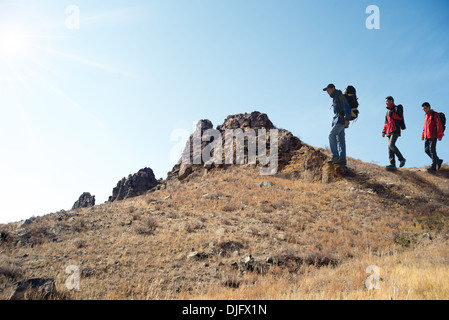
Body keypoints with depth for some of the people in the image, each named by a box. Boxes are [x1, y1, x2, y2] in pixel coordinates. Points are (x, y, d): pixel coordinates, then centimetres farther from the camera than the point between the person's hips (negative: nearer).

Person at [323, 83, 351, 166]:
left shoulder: (340, 96, -6)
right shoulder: (334, 98, 22)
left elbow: (347, 107, -16)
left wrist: (347, 119, -26)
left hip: (341, 119, -9)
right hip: (337, 120, 9)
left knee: (331, 135, -20)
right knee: (340, 139, 2)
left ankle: (335, 157, -23)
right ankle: (342, 160, -1)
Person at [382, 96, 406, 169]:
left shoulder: (397, 108, 1)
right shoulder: (388, 111, 26)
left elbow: (400, 117, -14)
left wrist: (391, 114, -15)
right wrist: (384, 131, 20)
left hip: (395, 131, -9)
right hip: (389, 131, 9)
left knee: (391, 145, -22)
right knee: (389, 147, 0)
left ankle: (401, 159, -11)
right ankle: (392, 163, -1)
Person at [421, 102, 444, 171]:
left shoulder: (434, 115, -7)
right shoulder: (426, 116, 18)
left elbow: (439, 125, -11)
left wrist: (439, 136, -16)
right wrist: (423, 136, 19)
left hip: (433, 136, -8)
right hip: (427, 137, 8)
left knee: (432, 150, -9)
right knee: (426, 150, 6)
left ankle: (434, 166, -4)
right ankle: (438, 161, 20)